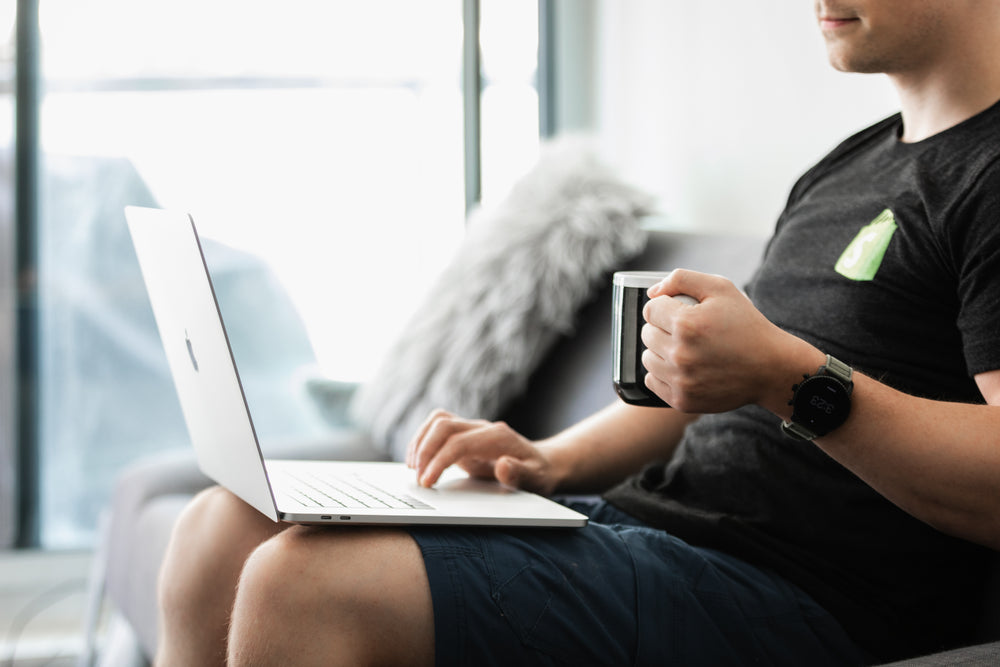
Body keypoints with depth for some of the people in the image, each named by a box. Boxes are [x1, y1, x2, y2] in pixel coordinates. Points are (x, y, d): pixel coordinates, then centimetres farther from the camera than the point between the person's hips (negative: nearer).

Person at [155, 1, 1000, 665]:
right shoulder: (842, 170, 21)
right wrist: (550, 463, 11)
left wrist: (793, 378, -29)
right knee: (226, 526, 2)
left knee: (313, 583, -24)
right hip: (637, 519, 9)